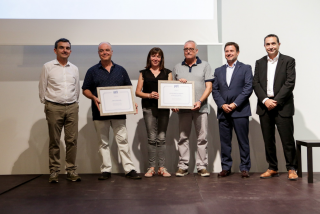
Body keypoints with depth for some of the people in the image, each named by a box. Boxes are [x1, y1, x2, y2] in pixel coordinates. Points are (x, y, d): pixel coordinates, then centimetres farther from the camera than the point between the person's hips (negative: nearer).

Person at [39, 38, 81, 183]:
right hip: (54, 107, -2)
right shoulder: (48, 67, 4)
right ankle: (54, 171, 10)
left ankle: (71, 170, 9)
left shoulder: (74, 69, 13)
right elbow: (42, 88, 5)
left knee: (72, 140, 1)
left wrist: (74, 103, 11)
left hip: (72, 107, 3)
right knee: (54, 141, 1)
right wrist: (46, 104, 4)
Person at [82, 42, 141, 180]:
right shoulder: (92, 71, 8)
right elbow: (85, 90, 5)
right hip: (100, 112, 0)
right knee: (103, 142, 6)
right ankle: (106, 170, 14)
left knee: (123, 140, -1)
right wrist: (94, 98, -15)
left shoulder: (120, 70, 12)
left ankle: (129, 169, 5)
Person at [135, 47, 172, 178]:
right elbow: (137, 92, 7)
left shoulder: (167, 73, 13)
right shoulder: (144, 73, 12)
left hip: (163, 107, 0)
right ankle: (151, 167, 8)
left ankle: (162, 167, 6)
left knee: (161, 138, 0)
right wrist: (149, 95, -10)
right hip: (148, 108, 0)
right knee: (151, 138, 1)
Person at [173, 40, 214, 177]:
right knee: (183, 138, 3)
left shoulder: (204, 66, 8)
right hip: (183, 108, 2)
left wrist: (200, 101, -12)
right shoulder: (177, 68, 15)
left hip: (200, 107, -2)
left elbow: (209, 87, 1)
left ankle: (202, 166, 7)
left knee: (202, 138, -1)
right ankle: (183, 166, 10)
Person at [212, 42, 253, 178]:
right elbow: (215, 90, 10)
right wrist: (222, 105, -6)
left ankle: (244, 168, 9)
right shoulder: (218, 71, 17)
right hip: (223, 112, 3)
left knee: (243, 141, 0)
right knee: (224, 141, 6)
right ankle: (226, 167, 15)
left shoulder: (246, 68, 6)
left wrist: (235, 104, -11)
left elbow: (248, 88, -4)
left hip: (240, 111, -3)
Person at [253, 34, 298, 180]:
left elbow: (290, 83, -6)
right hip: (265, 106, 4)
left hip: (282, 106, -3)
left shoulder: (288, 61, 2)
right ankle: (272, 168, 18)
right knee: (268, 140, 8)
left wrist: (276, 101, -14)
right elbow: (256, 84, 5)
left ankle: (291, 168, 12)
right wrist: (265, 100, -10)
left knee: (287, 139, -1)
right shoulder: (259, 63, 13)